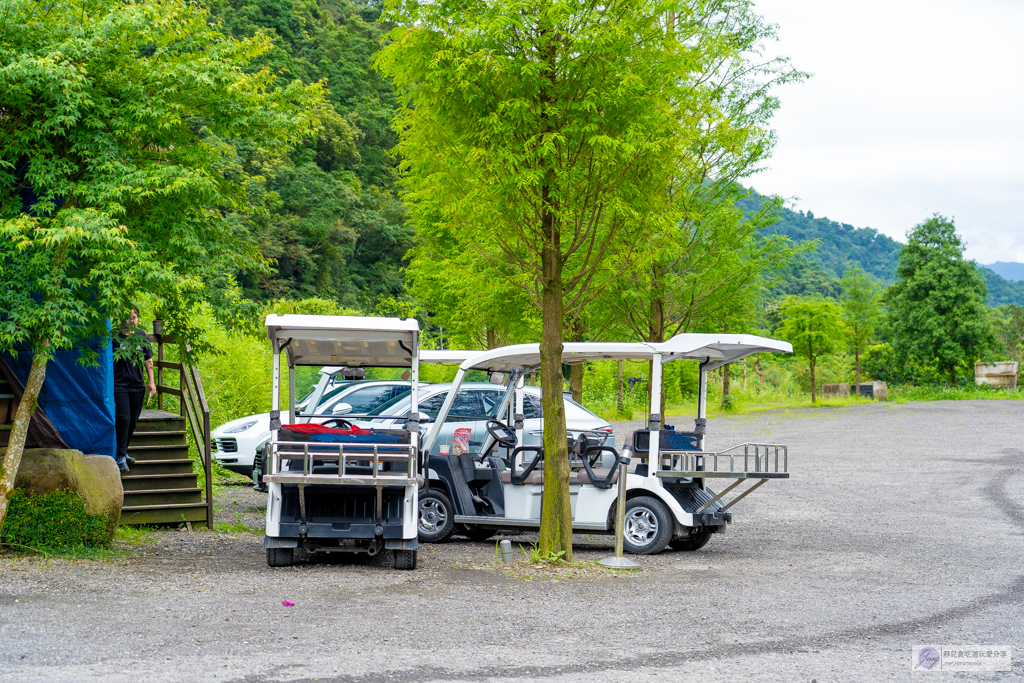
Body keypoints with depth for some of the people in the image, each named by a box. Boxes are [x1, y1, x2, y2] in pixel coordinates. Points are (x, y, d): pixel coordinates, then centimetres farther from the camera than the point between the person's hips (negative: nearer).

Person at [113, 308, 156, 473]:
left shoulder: (142, 336, 9)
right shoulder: (115, 337, -5)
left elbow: (148, 360, 16)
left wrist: (151, 381, 11)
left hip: (137, 386, 5)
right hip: (119, 385, -5)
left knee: (133, 421, 8)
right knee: (123, 419, -12)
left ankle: (123, 452, 24)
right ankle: (121, 457, -9)